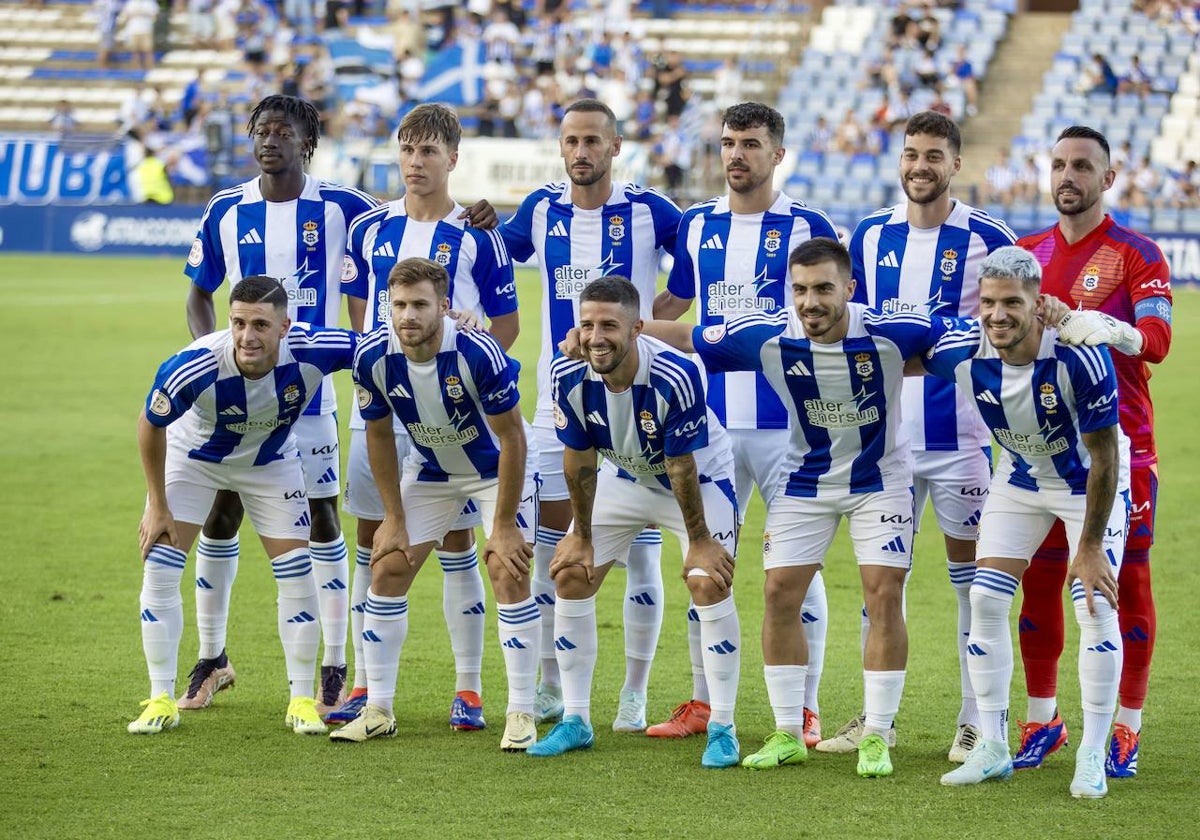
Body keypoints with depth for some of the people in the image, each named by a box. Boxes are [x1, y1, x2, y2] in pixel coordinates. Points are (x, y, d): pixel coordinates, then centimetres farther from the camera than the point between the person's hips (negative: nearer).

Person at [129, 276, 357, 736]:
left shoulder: (311, 351, -36)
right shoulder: (191, 368, -39)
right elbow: (150, 425, -19)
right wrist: (158, 506, -12)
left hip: (271, 462, 2)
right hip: (193, 457, -1)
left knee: (297, 575, -3)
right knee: (159, 569, -9)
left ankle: (302, 700, 11)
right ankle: (162, 700, 4)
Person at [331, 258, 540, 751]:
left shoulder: (479, 353, -34)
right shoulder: (373, 357, -23)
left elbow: (511, 437, -24)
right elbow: (379, 436, -6)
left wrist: (504, 526, -21)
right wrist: (394, 519, -4)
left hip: (495, 467, -4)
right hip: (429, 469, 4)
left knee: (509, 572, -16)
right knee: (387, 568, -2)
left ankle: (521, 715, -8)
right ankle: (377, 711, 8)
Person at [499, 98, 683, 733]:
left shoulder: (648, 212, -6)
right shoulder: (541, 210, 4)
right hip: (559, 403, 3)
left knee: (640, 554, -1)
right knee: (547, 550, 5)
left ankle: (635, 696, 7)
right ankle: (551, 688, 16)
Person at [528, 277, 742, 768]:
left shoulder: (674, 377, -36)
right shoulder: (569, 375, -23)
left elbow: (682, 469, -26)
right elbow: (578, 461, -10)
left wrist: (698, 542, -17)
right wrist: (582, 536, -3)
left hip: (700, 476, -5)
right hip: (625, 479, 5)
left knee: (709, 584, -20)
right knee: (570, 574, -2)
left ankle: (722, 728, -10)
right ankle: (575, 721, 9)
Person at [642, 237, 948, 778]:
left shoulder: (889, 333, -27)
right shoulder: (766, 337, -23)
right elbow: (686, 338, -8)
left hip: (880, 479, -2)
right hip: (804, 482, 2)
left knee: (884, 596, -10)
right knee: (780, 593, -3)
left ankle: (877, 737, 0)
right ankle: (788, 734, 11)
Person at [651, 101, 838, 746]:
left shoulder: (807, 228, -2)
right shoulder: (696, 226, 10)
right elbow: (671, 304, 24)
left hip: (787, 421, -4)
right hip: (711, 419, 4)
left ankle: (804, 710, 4)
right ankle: (703, 702, 16)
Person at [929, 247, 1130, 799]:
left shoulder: (1080, 356, -35)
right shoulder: (962, 352, -26)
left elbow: (1104, 457, -25)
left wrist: (1090, 546, -21)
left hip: (1089, 481, -4)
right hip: (1019, 478, 4)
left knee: (1096, 607, -13)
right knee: (986, 600, -4)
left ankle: (1092, 757, -2)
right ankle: (992, 748, 7)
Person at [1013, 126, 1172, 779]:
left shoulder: (1138, 255, -3)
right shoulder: (1027, 253, 12)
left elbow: (1156, 341, -16)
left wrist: (1105, 328, -34)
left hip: (1120, 442, -4)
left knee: (1127, 579, -3)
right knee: (1039, 578, 5)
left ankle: (1127, 729, 2)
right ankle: (1042, 720, 15)